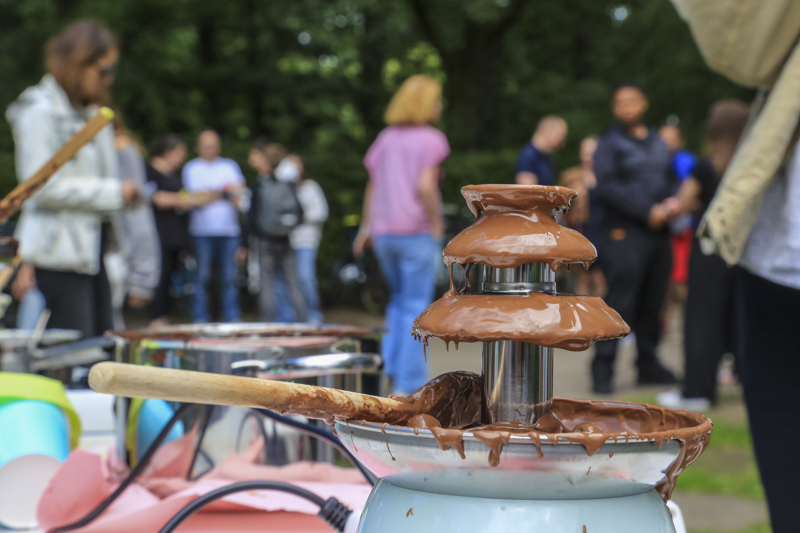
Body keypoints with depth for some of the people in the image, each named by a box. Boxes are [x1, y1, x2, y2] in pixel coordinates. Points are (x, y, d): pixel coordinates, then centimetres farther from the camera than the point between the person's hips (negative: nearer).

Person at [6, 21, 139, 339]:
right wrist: (114, 192, -16)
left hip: (91, 252, 9)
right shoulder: (40, 112, -10)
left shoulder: (90, 113, 16)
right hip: (56, 254, -9)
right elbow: (42, 187, -17)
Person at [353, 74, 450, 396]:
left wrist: (366, 227, 16)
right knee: (416, 309, 0)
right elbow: (425, 186, -19)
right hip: (417, 233, -6)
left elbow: (373, 185, 12)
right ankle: (408, 385, 1)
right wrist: (436, 225, -11)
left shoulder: (387, 138, 11)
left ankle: (392, 366, 12)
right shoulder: (430, 140, -7)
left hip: (384, 233, 6)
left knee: (399, 300, 22)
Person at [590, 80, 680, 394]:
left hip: (658, 232, 6)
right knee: (620, 303, -11)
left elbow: (670, 179, 21)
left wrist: (673, 202, -2)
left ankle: (648, 364, 20)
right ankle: (602, 370, -7)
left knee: (652, 303, 10)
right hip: (624, 233, -6)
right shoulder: (610, 144, -2)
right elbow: (607, 188, -13)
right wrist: (648, 211, -17)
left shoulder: (657, 143, 18)